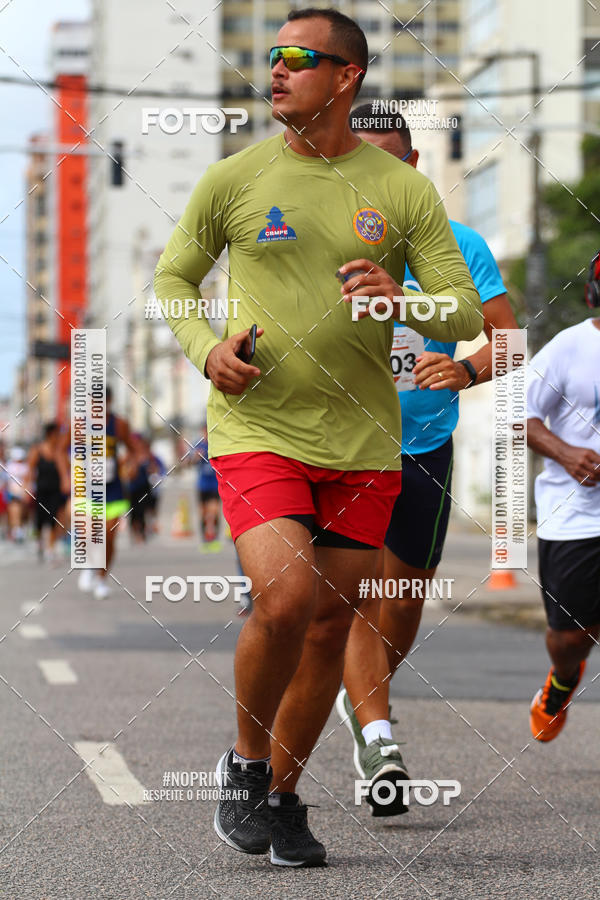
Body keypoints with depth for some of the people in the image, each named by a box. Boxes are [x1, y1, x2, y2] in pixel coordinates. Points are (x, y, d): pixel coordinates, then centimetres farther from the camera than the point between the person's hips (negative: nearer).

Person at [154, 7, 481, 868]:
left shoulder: (403, 189, 2)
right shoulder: (234, 179, 1)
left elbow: (467, 315, 2)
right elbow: (170, 278, 13)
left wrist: (399, 302, -19)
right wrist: (206, 349, -6)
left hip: (362, 443, 2)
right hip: (256, 431, -2)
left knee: (331, 622, 6)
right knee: (284, 599, -20)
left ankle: (283, 797, 25)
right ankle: (246, 760, 6)